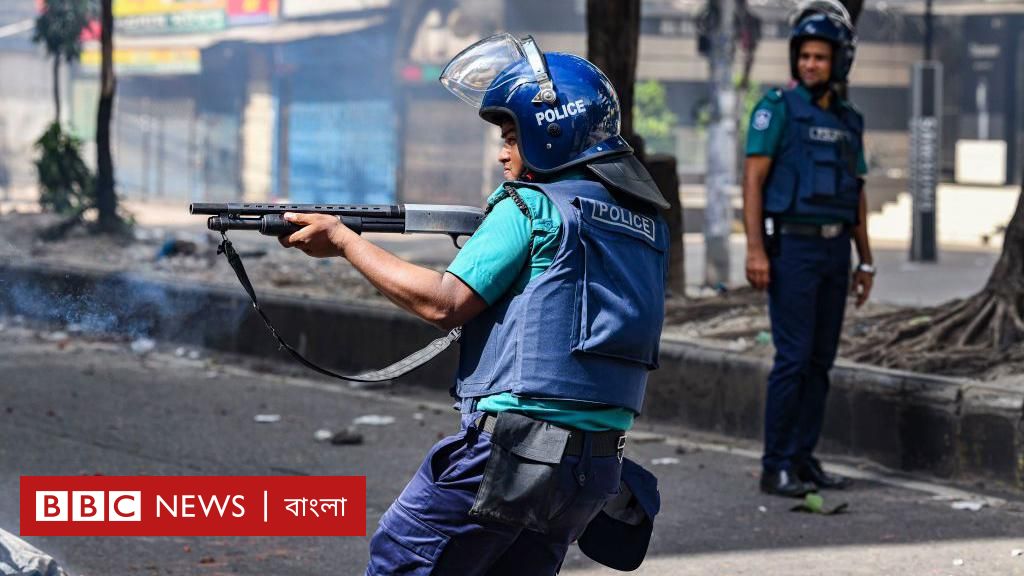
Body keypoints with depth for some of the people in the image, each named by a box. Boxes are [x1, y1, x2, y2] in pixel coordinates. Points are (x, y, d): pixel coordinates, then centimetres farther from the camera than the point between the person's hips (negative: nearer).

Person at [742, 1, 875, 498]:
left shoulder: (848, 121, 13)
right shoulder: (777, 108, -7)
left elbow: (856, 196, 17)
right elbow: (753, 181, -11)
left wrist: (865, 261, 13)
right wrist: (755, 250, -19)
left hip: (834, 251, 7)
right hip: (791, 248, -6)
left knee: (820, 359, 7)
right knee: (793, 358, -10)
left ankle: (803, 460, 14)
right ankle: (775, 468, -4)